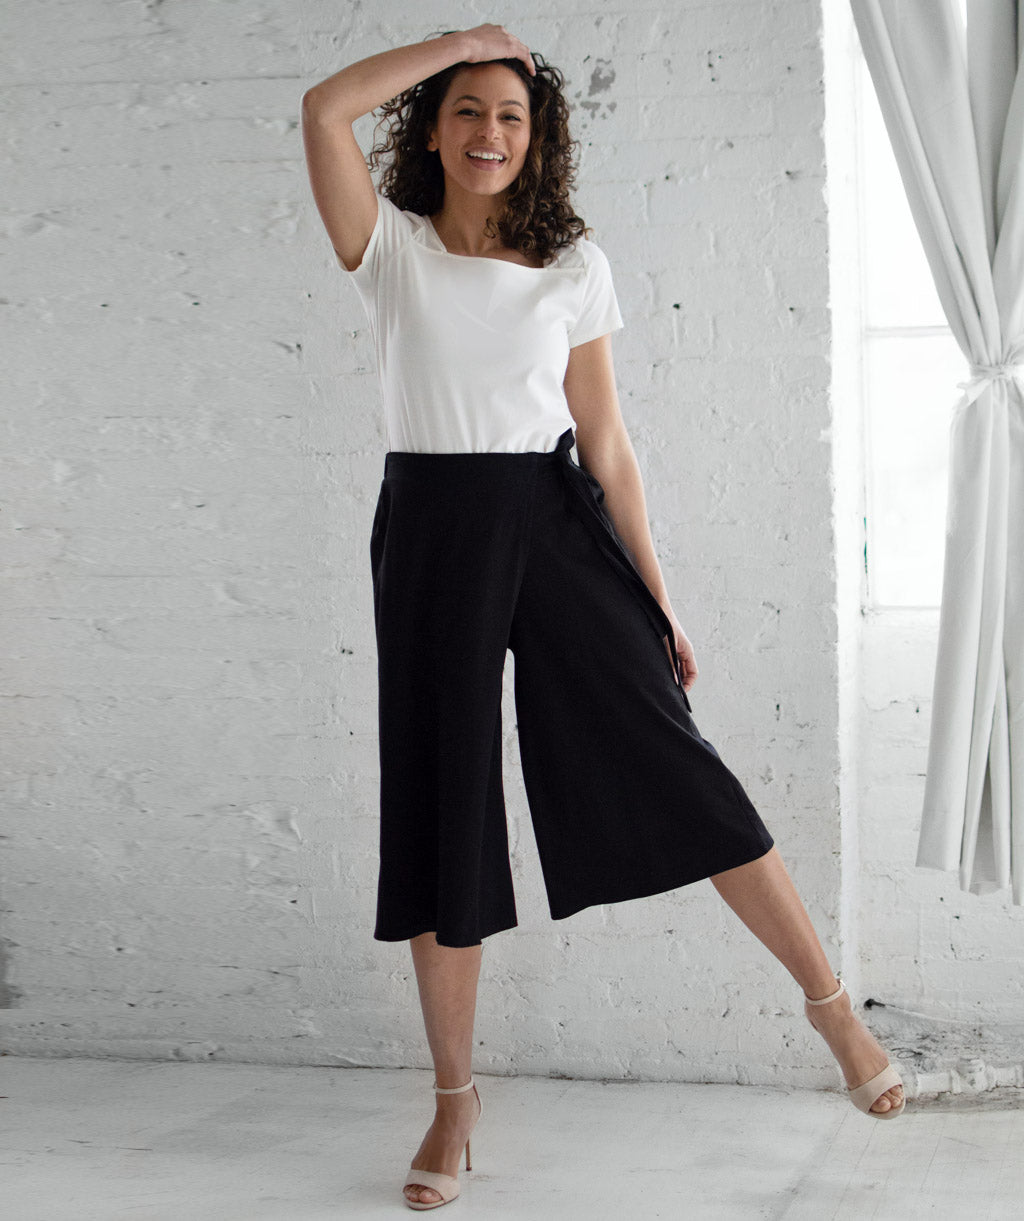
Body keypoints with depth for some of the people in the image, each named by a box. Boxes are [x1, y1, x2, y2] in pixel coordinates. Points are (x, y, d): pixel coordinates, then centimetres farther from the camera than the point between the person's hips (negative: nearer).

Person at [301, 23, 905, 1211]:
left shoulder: (573, 266, 7)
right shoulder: (391, 246, 3)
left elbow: (606, 443, 7)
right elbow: (323, 109, -14)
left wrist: (657, 604, 4)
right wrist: (461, 40, -3)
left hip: (557, 523, 1)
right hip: (432, 531, 0)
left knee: (675, 766, -7)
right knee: (440, 810, 4)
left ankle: (831, 1002, 8)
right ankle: (454, 1096, 16)